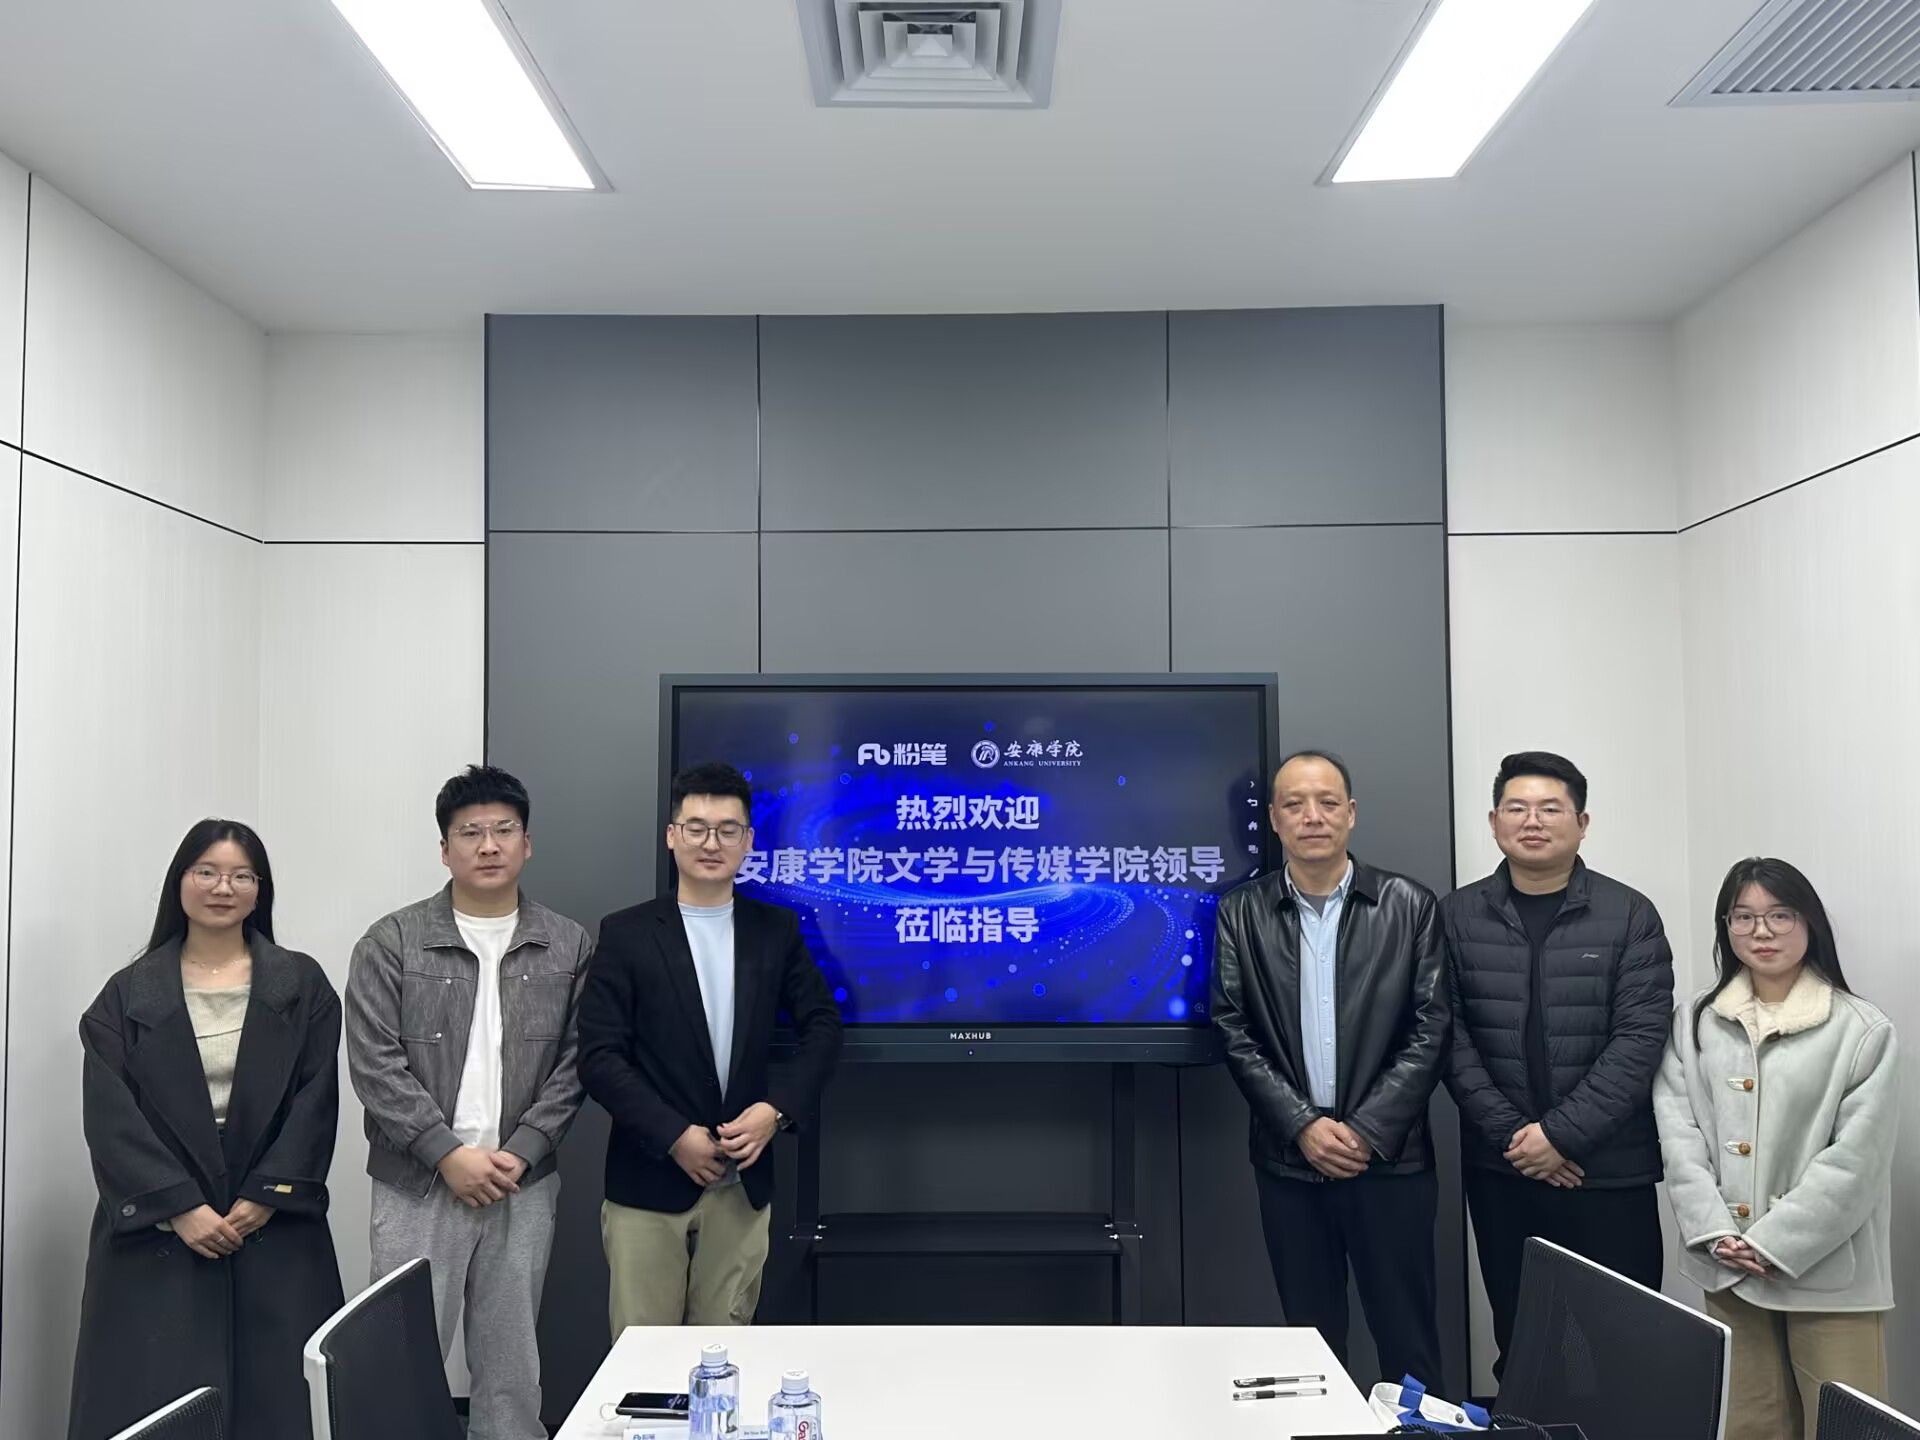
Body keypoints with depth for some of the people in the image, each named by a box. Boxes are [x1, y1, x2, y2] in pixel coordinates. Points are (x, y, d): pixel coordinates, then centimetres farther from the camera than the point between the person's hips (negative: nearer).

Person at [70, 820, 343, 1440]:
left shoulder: (302, 986, 5)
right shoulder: (129, 994, 5)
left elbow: (316, 1101, -1)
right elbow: (110, 1116, -3)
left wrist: (265, 1197, -11)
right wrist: (180, 1207, -12)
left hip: (275, 1228, 0)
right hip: (156, 1231, 0)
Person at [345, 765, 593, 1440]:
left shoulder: (569, 947, 4)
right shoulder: (391, 944, -1)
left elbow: (573, 1064, 2)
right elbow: (376, 1066, -7)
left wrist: (520, 1154, -9)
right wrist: (449, 1155, -13)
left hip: (523, 1188, 2)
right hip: (417, 1187, -1)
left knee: (511, 1362, 10)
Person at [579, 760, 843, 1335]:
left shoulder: (776, 930, 5)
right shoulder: (626, 933, -3)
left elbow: (822, 1025, 6)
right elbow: (599, 1055, -7)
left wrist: (777, 1108, -9)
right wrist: (675, 1137, -14)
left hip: (741, 1184, 2)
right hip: (648, 1182, -2)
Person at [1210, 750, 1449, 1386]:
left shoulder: (1411, 906, 0)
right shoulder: (1241, 914, 2)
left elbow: (1430, 1029, -3)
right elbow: (1235, 1034, 0)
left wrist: (1368, 1130, -11)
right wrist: (1302, 1125, -11)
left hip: (1391, 1159, -1)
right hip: (1289, 1162, 1)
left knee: (1407, 1341, 6)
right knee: (1309, 1338, 10)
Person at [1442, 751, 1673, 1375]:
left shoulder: (1630, 916, -1)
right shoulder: (1457, 915, 3)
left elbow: (1640, 1038, -7)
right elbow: (1450, 1036, -1)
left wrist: (1562, 1132, -14)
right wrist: (1511, 1133, -10)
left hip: (1610, 1170, -1)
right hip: (1499, 1169, 2)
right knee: (1517, 1339, 11)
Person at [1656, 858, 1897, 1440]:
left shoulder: (1862, 1030, -7)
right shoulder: (1694, 1022, 5)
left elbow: (1856, 1157, -10)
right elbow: (1678, 1132, 1)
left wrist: (1774, 1242, -13)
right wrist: (1715, 1232, -10)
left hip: (1826, 1268, -3)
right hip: (1727, 1265, 3)